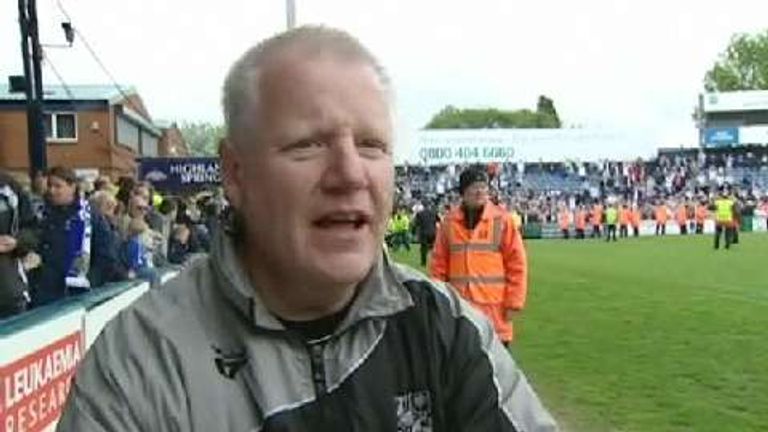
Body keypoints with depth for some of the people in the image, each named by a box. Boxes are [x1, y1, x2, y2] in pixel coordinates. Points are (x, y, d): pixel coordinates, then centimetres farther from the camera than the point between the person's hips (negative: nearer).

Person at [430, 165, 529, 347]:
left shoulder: (501, 220, -3)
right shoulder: (449, 223, 3)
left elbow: (517, 263, -3)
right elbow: (439, 265, 7)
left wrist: (513, 302, -7)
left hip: (494, 308, -2)